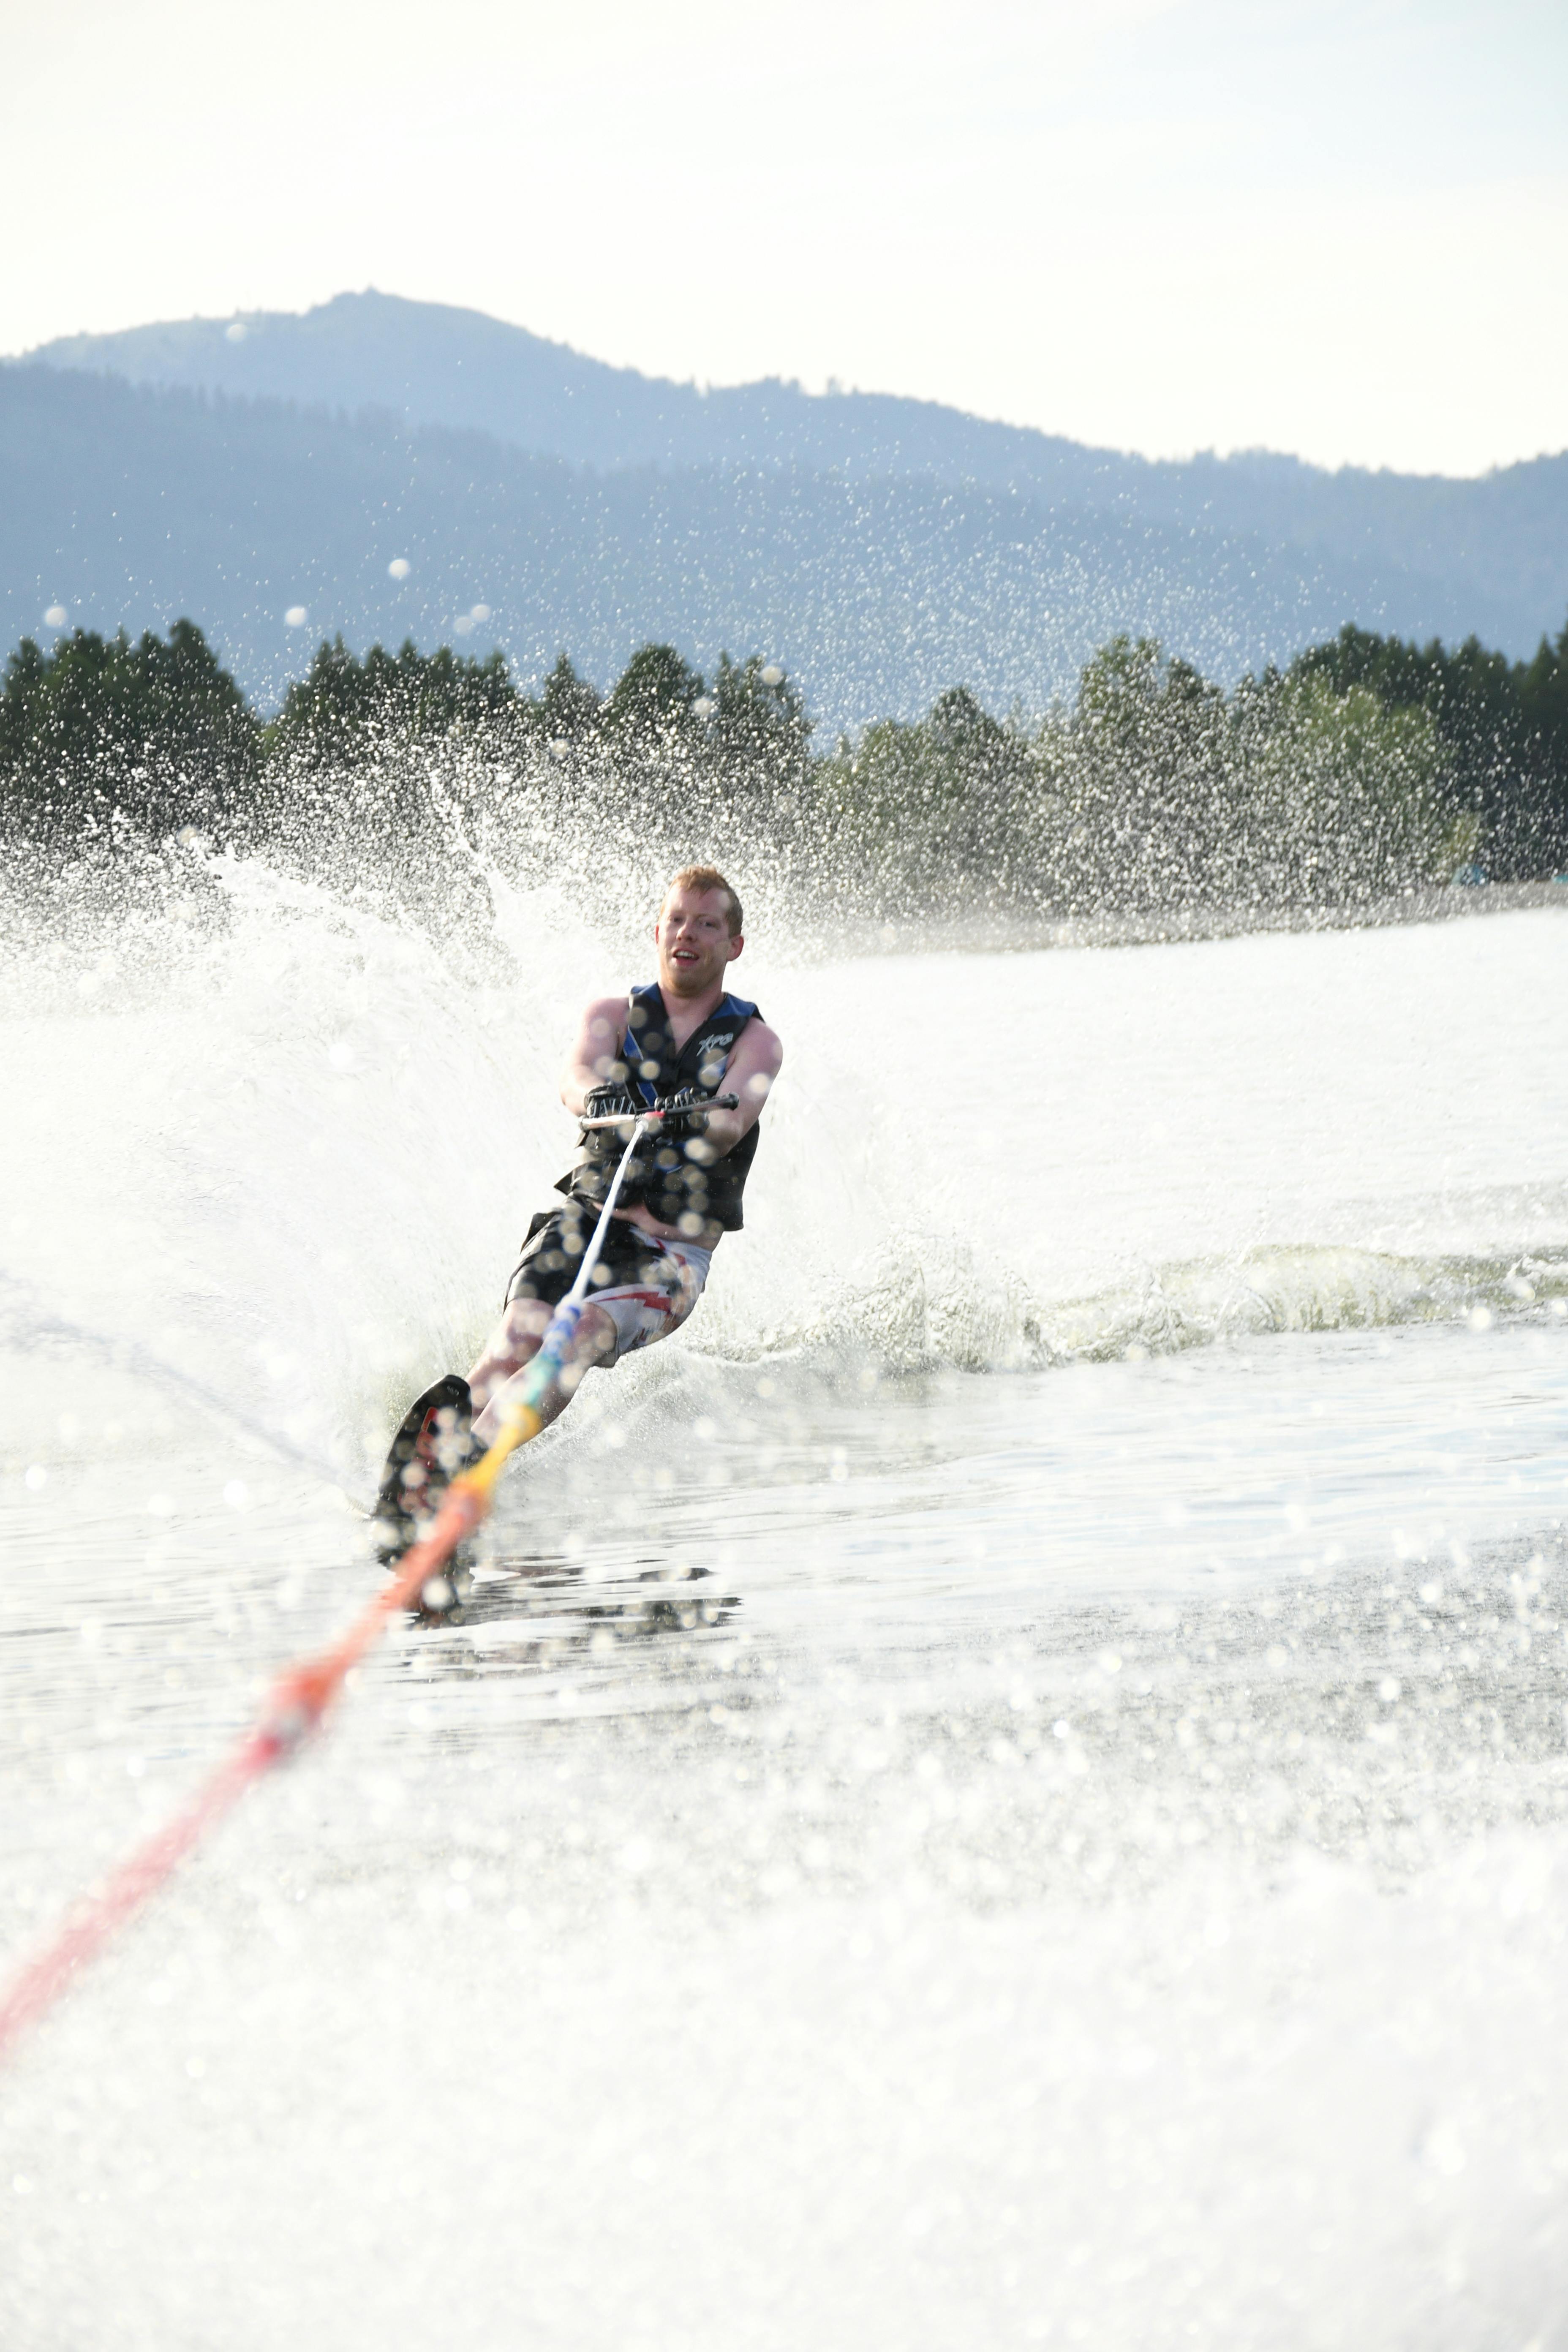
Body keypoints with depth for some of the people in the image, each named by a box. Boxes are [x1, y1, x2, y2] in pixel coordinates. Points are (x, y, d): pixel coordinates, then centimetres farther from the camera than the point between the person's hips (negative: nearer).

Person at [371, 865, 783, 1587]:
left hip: (675, 1250, -3)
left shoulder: (753, 1040, 10)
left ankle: (459, 1465, -47)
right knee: (524, 1326, -28)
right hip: (589, 1219, 3)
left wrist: (703, 1132, -37)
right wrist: (599, 1100, -34)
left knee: (585, 1335, -31)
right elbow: (580, 1068, -8)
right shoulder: (615, 1013, 16)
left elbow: (737, 1110, -13)